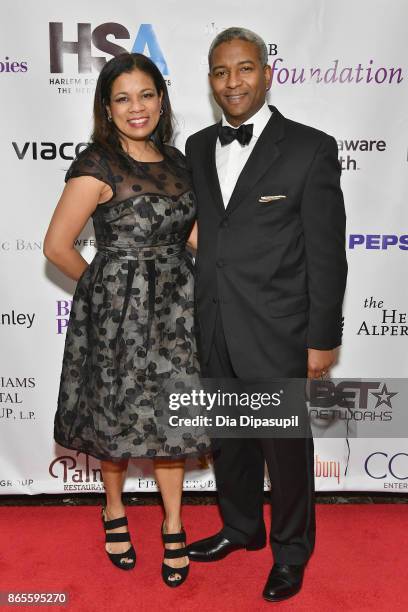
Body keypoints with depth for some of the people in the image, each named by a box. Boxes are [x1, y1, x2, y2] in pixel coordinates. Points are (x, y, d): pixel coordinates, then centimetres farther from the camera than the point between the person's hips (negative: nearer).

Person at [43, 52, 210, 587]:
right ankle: (115, 512, 38)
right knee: (119, 413, 11)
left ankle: (173, 525, 30)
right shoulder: (97, 167, -12)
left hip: (175, 307, 5)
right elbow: (57, 245, -10)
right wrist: (104, 284, 2)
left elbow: (193, 232, 15)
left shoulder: (175, 159, 7)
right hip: (119, 310, -4)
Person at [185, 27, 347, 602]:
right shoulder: (197, 147, 7)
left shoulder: (310, 148, -9)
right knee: (228, 442, 21)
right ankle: (241, 528, 46)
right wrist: (193, 319, 11)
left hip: (277, 337, -5)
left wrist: (322, 339, -9)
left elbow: (327, 253, -9)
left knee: (286, 449, 13)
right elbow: (197, 237, 11)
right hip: (213, 336, 5)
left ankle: (291, 551, 38)